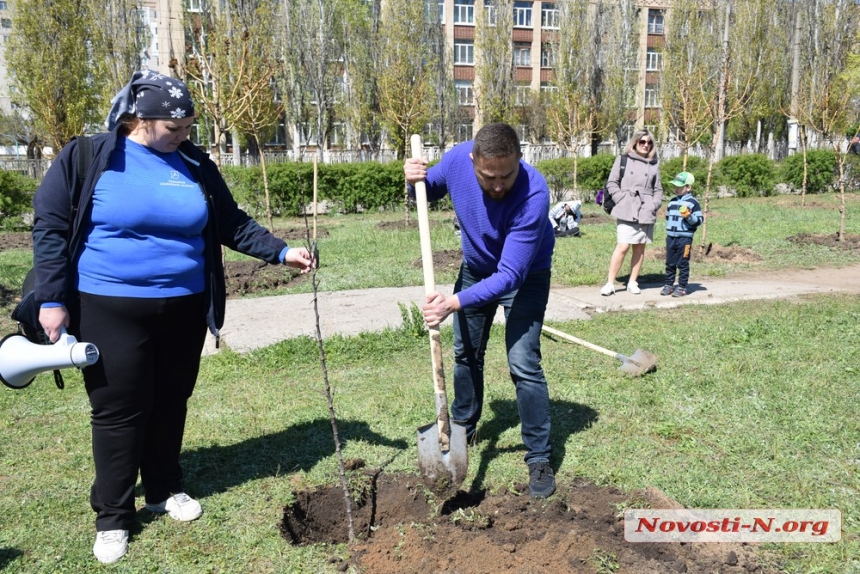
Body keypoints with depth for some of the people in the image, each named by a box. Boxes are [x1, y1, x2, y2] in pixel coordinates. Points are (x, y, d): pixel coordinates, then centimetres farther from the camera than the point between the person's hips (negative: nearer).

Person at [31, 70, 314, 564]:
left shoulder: (195, 166, 4)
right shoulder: (87, 158, -6)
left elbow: (231, 223, 8)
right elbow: (51, 227, -4)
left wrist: (280, 251, -4)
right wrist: (52, 299, -8)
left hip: (184, 308, 4)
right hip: (111, 309, -3)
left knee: (171, 401, 15)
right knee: (119, 410, 3)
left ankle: (166, 489, 35)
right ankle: (113, 515, 20)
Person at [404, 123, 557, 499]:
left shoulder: (534, 193, -39)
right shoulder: (457, 159, -25)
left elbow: (510, 275, -39)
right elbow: (431, 189, -1)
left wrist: (455, 303, -49)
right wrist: (417, 181, -24)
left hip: (525, 276, -5)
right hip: (476, 267, 5)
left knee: (523, 363, -14)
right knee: (466, 353, 15)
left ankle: (539, 458, 1)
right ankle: (464, 428, 37)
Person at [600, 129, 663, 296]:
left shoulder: (654, 164, 11)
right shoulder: (623, 159, 4)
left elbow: (658, 189, 16)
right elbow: (611, 183, 3)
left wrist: (654, 205, 2)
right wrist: (622, 200, -6)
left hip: (646, 213, 3)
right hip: (626, 212, -3)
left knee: (640, 248, 7)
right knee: (622, 246, -10)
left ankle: (633, 282, 18)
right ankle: (610, 283, -2)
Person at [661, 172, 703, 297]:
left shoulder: (692, 202, -4)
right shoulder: (672, 202, 13)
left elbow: (699, 220, -7)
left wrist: (689, 216, -22)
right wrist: (669, 228, 13)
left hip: (685, 238, -6)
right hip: (670, 237, 6)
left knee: (682, 264, 0)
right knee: (670, 263, 10)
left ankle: (682, 287, 6)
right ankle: (669, 284, 18)